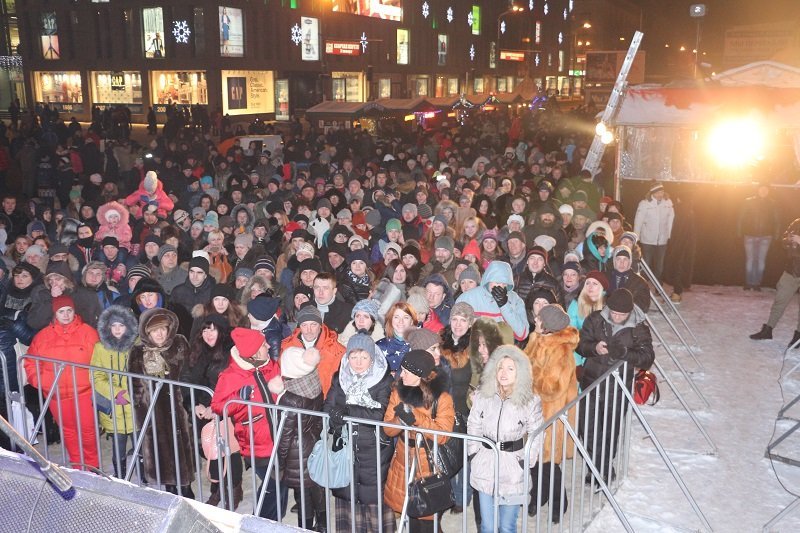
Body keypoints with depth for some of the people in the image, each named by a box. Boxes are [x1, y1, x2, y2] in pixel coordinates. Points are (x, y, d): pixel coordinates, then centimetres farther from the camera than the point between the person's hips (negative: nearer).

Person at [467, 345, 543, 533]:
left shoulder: (530, 401, -9)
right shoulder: (482, 396, -2)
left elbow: (536, 435, -2)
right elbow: (473, 427, 6)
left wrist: (526, 462, -8)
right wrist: (474, 453, -1)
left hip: (513, 469, -2)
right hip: (485, 466, 2)